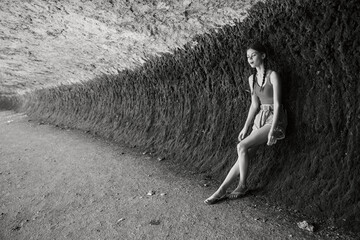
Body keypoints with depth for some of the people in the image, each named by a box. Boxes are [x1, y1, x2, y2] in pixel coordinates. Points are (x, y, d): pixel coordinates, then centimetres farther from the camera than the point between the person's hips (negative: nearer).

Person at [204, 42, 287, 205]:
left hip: (274, 119, -6)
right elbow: (254, 105, 11)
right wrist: (245, 128, 7)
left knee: (242, 146, -21)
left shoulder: (272, 75, -10)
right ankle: (221, 190, -4)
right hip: (260, 118, 6)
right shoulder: (252, 78, 10)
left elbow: (277, 104, -15)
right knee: (245, 154, -3)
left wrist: (272, 130, -20)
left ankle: (242, 186, -3)